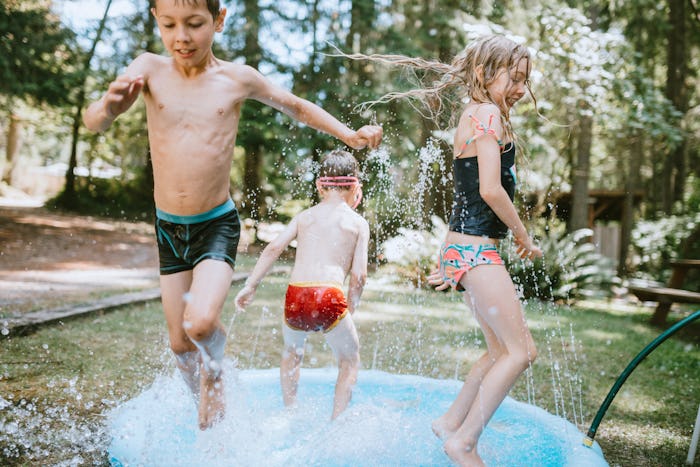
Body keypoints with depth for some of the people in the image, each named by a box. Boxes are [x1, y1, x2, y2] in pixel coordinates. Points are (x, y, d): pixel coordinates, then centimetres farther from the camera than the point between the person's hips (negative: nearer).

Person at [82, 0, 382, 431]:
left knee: (201, 322, -24)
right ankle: (209, 414, 38)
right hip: (168, 228, 3)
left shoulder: (238, 78, -7)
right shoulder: (149, 68, -7)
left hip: (217, 225, -2)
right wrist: (110, 106, -38)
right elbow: (93, 124, -16)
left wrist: (350, 135, 1)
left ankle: (215, 372, 11)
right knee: (180, 343, 11)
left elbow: (297, 107, 10)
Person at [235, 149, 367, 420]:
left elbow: (274, 248, 7)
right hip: (329, 297, -3)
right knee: (350, 362, 20)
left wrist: (250, 286, 10)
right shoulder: (358, 222, 10)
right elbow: (359, 274, 2)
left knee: (292, 352, 33)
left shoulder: (305, 216, 18)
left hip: (295, 296, 4)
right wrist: (352, 305, 18)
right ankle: (336, 422, 13)